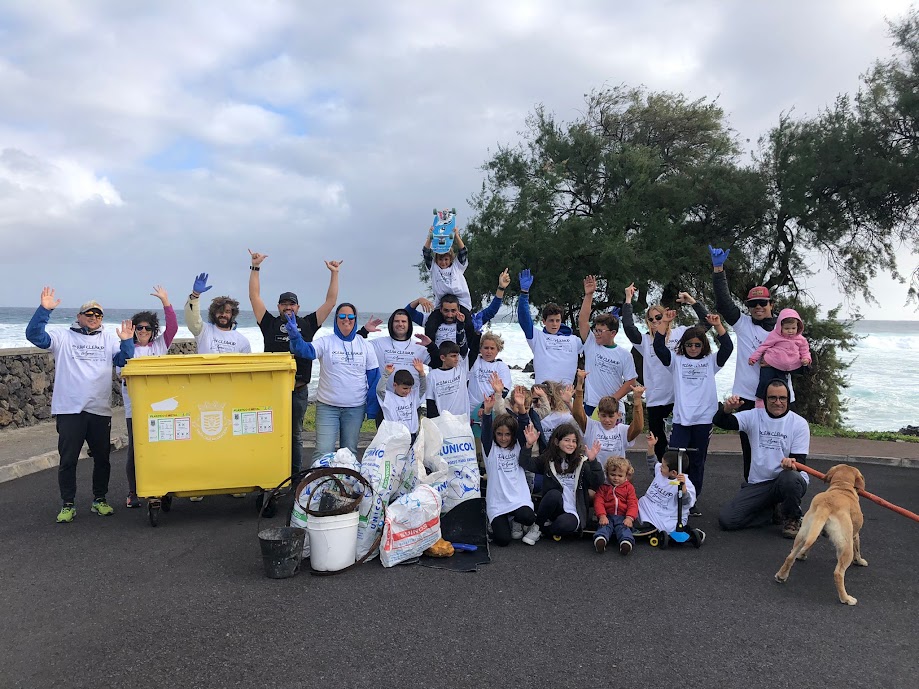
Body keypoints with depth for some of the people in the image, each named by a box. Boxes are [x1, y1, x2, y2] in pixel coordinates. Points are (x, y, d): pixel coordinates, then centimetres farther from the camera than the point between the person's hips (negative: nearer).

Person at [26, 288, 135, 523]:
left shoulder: (109, 339, 11)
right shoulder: (64, 337, 6)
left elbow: (125, 360, 5)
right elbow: (34, 335, -5)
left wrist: (127, 342, -13)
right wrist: (44, 310, -16)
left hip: (100, 410, 2)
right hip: (69, 409, -2)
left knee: (102, 458, 10)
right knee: (68, 459, 2)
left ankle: (100, 500, 24)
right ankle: (68, 505, 14)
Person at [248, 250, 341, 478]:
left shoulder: (307, 324, 7)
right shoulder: (270, 324, 5)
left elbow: (330, 302, 5)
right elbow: (254, 296, 2)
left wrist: (334, 274, 0)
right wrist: (255, 267, -1)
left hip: (298, 390, 1)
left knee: (295, 435, 12)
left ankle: (296, 475, 20)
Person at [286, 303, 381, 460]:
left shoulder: (365, 346, 6)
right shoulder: (326, 342, -1)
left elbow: (374, 377, 7)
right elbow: (306, 350, -19)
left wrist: (372, 407, 3)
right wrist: (295, 336, -40)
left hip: (356, 408, 2)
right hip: (327, 406, -2)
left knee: (350, 451, 14)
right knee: (323, 451, -7)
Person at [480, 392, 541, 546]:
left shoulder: (518, 447, 8)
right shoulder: (490, 449, 4)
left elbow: (524, 428, -5)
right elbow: (486, 431, -13)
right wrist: (487, 411, -31)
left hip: (519, 498, 1)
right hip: (497, 502, 0)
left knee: (526, 516, -32)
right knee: (502, 539, -14)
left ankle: (517, 521, 6)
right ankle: (509, 522, 21)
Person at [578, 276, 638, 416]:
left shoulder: (624, 354, -1)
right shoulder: (591, 345, 1)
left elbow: (630, 381, -1)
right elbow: (582, 321, -8)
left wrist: (613, 399, -11)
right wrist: (589, 295, -14)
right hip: (591, 405, 1)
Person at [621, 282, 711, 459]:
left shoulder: (681, 333, 6)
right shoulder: (645, 340, 6)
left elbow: (705, 323, 4)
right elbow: (628, 327, -9)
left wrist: (692, 301, -2)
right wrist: (628, 300, -7)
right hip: (655, 400, 2)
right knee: (658, 445, 11)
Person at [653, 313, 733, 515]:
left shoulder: (711, 361, 10)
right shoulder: (676, 360, 8)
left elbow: (727, 347, -4)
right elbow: (659, 347, -5)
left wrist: (718, 325, -11)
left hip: (704, 419, 1)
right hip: (681, 418, -1)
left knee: (697, 461, 10)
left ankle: (692, 499, 20)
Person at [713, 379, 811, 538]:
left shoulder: (799, 423, -1)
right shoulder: (754, 416, 3)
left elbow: (800, 461, -6)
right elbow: (721, 422, -10)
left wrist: (792, 463, -32)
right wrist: (727, 409, -34)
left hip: (789, 480, -2)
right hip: (757, 483, 2)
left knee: (789, 477, -41)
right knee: (726, 519, -15)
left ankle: (792, 518, -7)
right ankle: (775, 512, 11)